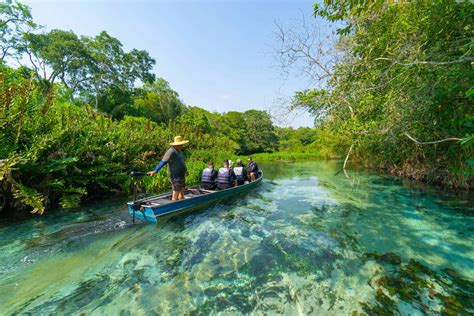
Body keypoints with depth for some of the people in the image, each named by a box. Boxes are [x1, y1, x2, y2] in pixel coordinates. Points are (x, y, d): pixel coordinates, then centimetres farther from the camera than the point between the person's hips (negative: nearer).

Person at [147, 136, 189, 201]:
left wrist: (185, 170, 35)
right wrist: (155, 171, -26)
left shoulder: (179, 151, 12)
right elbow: (163, 162, -21)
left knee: (182, 194, 14)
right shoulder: (171, 151, -16)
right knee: (175, 195, -4)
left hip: (181, 176, 9)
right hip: (175, 176, -9)